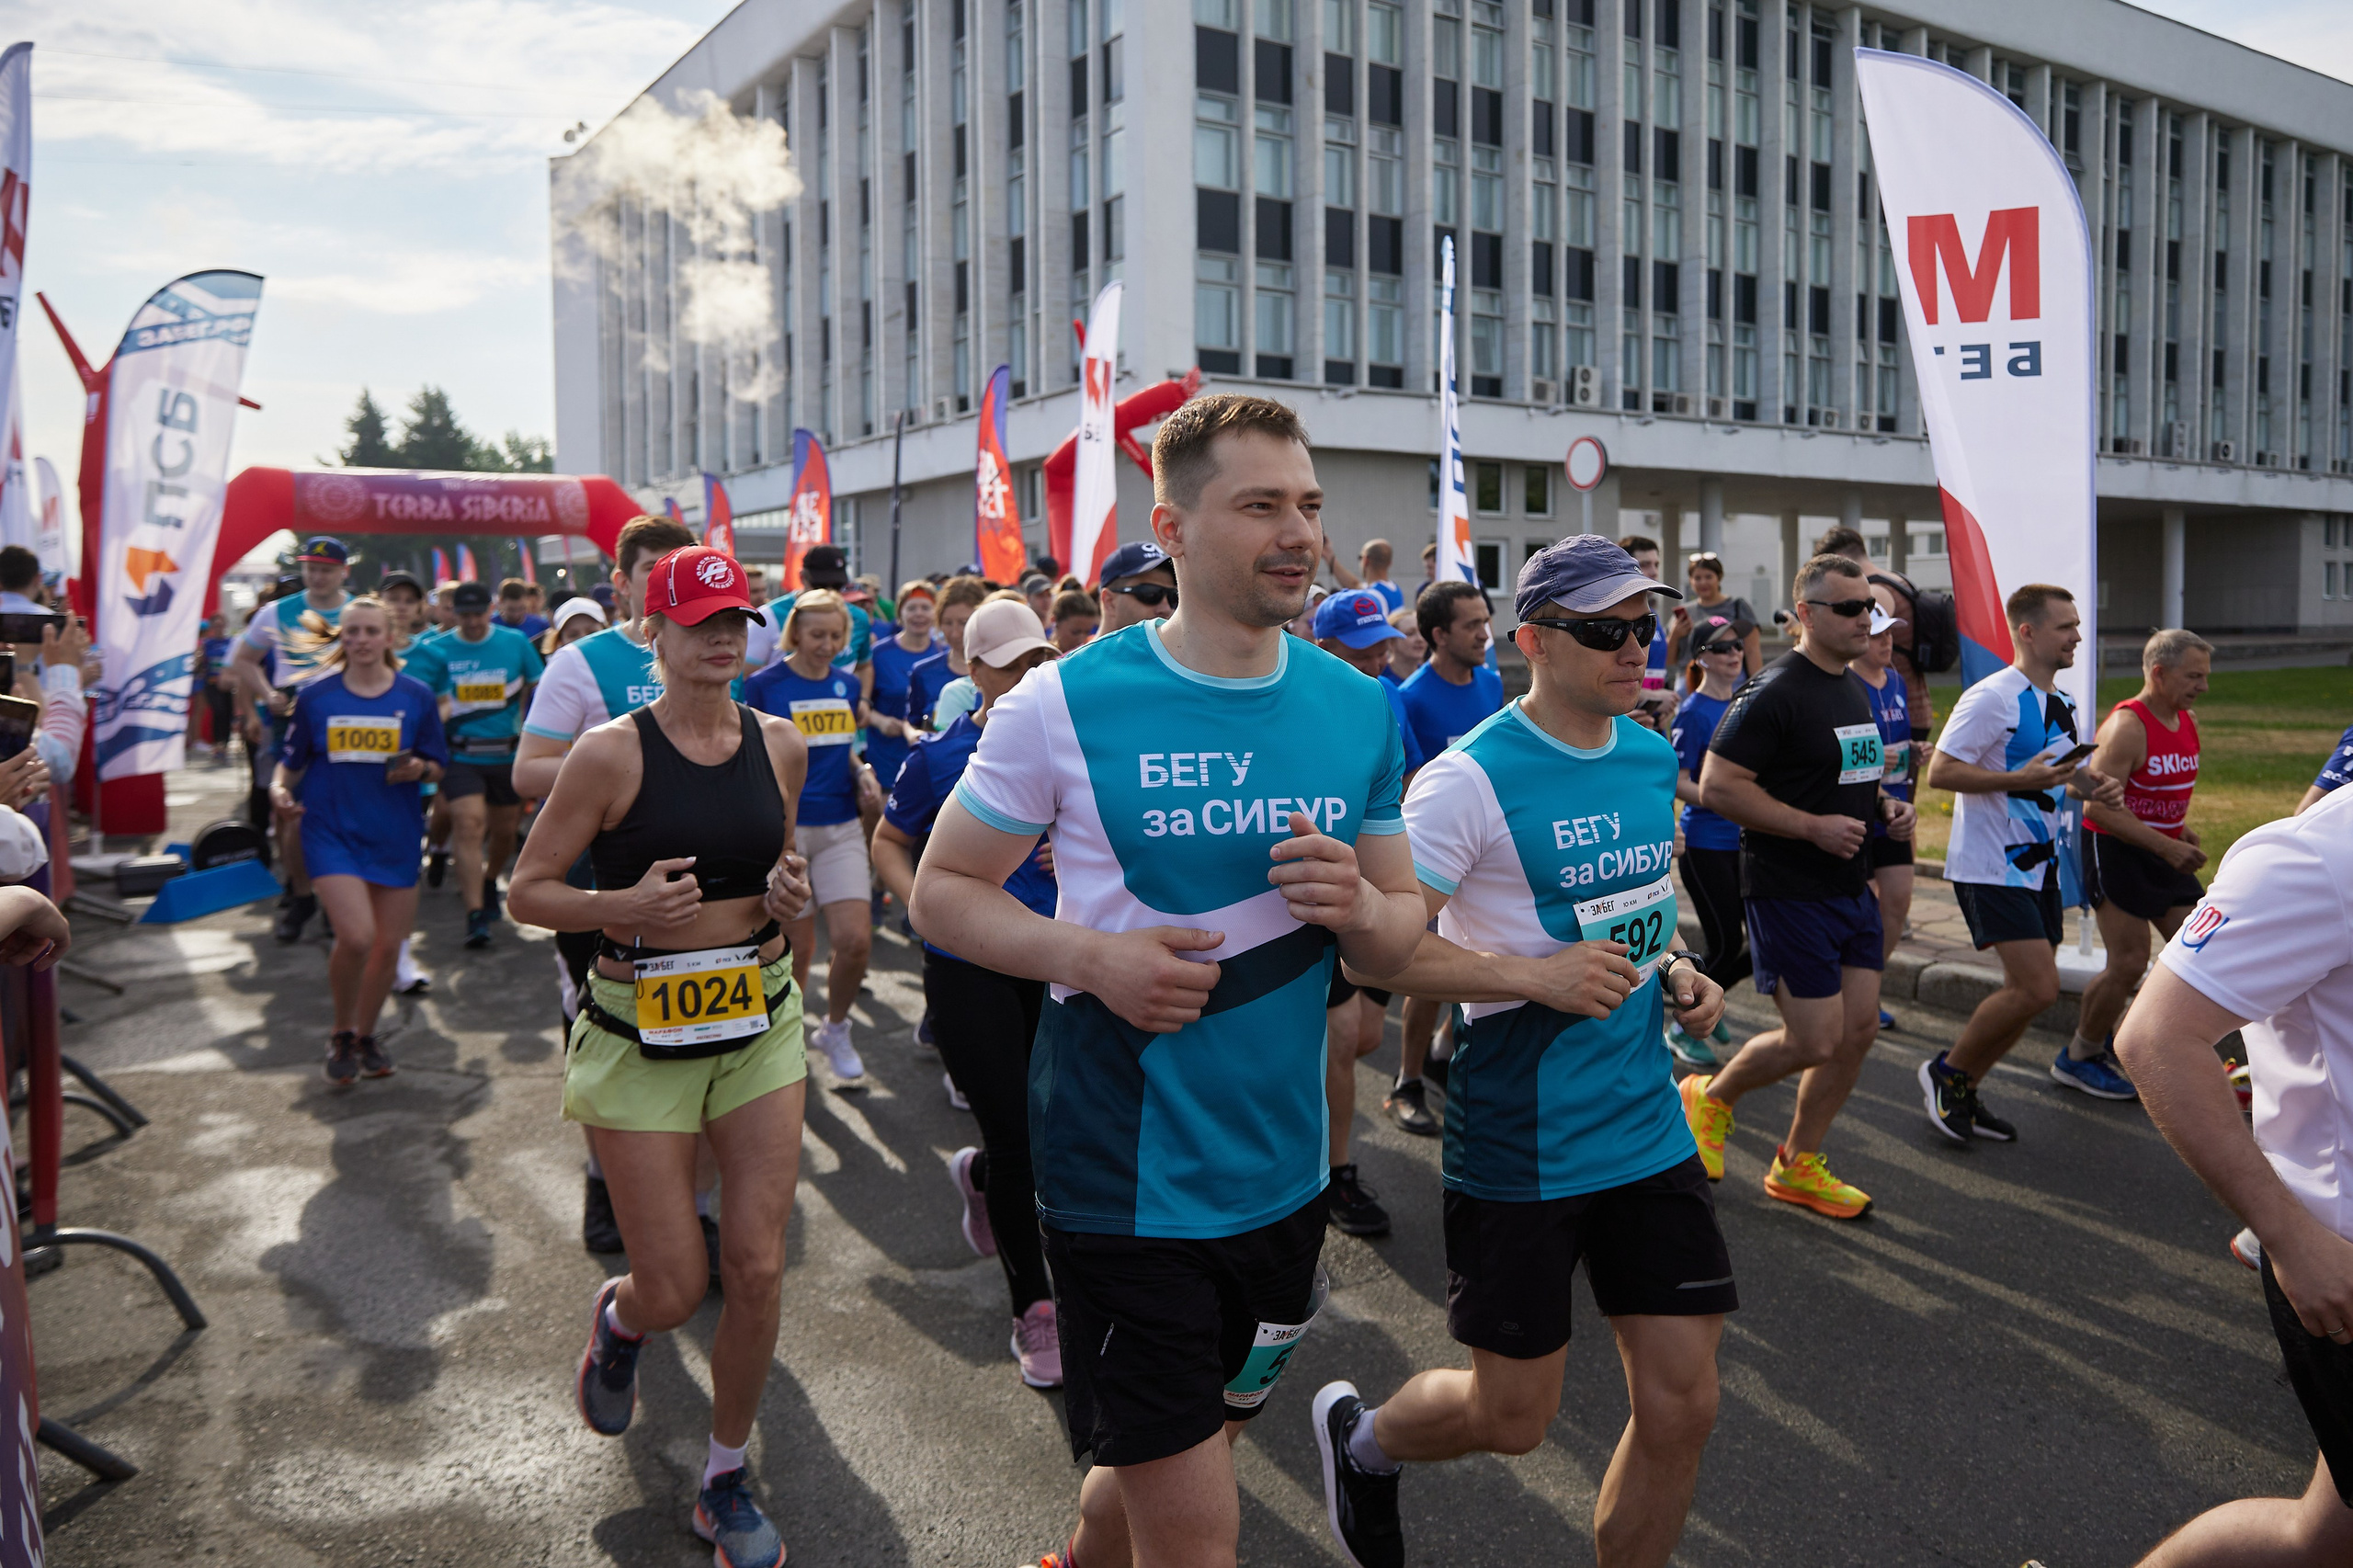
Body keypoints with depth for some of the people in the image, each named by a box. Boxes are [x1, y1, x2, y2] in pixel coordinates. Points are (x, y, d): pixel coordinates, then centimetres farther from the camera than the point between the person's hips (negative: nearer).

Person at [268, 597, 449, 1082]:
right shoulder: (316, 695, 2)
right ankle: (341, 1034, 8)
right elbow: (291, 763, 9)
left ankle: (366, 1034, 31)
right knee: (355, 936, -18)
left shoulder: (416, 696, 2)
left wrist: (418, 768, -14)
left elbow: (438, 766, 8)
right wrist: (280, 792, -11)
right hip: (332, 832, -2)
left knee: (387, 946, 7)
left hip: (395, 837, 2)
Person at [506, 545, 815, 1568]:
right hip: (639, 1034, -3)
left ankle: (726, 1479, 25)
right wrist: (624, 905, -23)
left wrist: (788, 892, -3)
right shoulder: (612, 753, -11)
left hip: (760, 1022, 3)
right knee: (674, 1289, 1)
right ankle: (618, 1319, 41)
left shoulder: (781, 744, 2)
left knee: (756, 1268, 1)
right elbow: (528, 891, -5)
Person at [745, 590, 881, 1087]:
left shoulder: (847, 684, 8)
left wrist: (862, 772, 2)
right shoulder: (765, 685, -5)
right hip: (784, 827, -4)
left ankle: (834, 1030, 19)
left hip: (840, 827, 4)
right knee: (797, 947, 3)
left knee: (856, 940, -6)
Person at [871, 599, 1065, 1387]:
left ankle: (978, 1174, 46)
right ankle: (1035, 1311, 18)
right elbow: (889, 842, 7)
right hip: (968, 968, -3)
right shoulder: (941, 754, -5)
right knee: (1016, 1140, -2)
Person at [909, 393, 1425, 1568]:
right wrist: (1089, 955, -21)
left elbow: (1402, 936, 9)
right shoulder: (1067, 702, -11)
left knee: (1177, 1456, 24)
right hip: (1126, 1175, -5)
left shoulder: (1360, 711, 2)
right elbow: (941, 892, -4)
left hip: (1281, 1174, 5)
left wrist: (1357, 908, -15)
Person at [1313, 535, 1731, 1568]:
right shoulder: (1473, 778, -17)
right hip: (1518, 1144, -6)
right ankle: (1358, 1437, 39)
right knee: (1513, 1417, 7)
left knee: (1682, 1404, 7)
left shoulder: (1653, 759, 7)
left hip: (1649, 1129, 6)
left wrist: (1676, 971, 4)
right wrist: (1535, 975, -24)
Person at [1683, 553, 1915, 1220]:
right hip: (1789, 891, -9)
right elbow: (1717, 787, -20)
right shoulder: (1773, 693, -16)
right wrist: (1814, 826, -21)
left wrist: (1884, 805, 6)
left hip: (1851, 886, 9)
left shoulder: (1857, 689, 13)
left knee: (1859, 1028, 8)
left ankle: (1797, 1165, 22)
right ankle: (1710, 1096, 21)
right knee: (1815, 1041, -7)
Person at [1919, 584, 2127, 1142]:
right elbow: (1940, 771, -19)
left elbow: (2069, 771, 25)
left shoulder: (2062, 703, 13)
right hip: (1990, 867, -9)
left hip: (2039, 865, 9)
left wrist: (2094, 786, 3)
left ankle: (1964, 1094, 22)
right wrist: (2022, 779, -25)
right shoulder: (1992, 698, -15)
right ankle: (1946, 1071, 4)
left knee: (2027, 991, 9)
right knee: (2037, 988, -15)